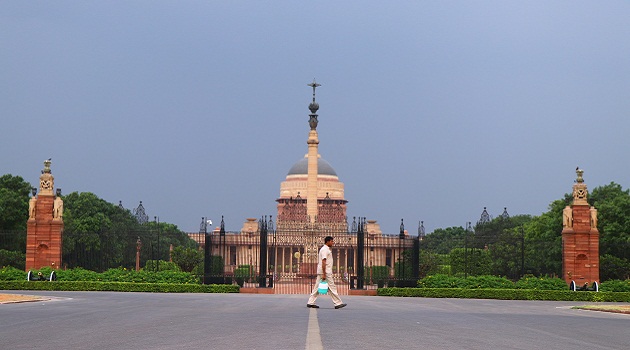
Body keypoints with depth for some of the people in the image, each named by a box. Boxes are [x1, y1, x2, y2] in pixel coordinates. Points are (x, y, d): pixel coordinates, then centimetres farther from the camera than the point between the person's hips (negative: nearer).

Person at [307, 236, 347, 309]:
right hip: (325, 272, -10)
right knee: (332, 288, -5)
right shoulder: (325, 250, -13)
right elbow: (323, 262, -20)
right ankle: (338, 303, -1)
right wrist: (324, 274, -24)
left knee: (317, 288, 8)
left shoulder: (327, 249, 19)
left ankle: (310, 303, 7)